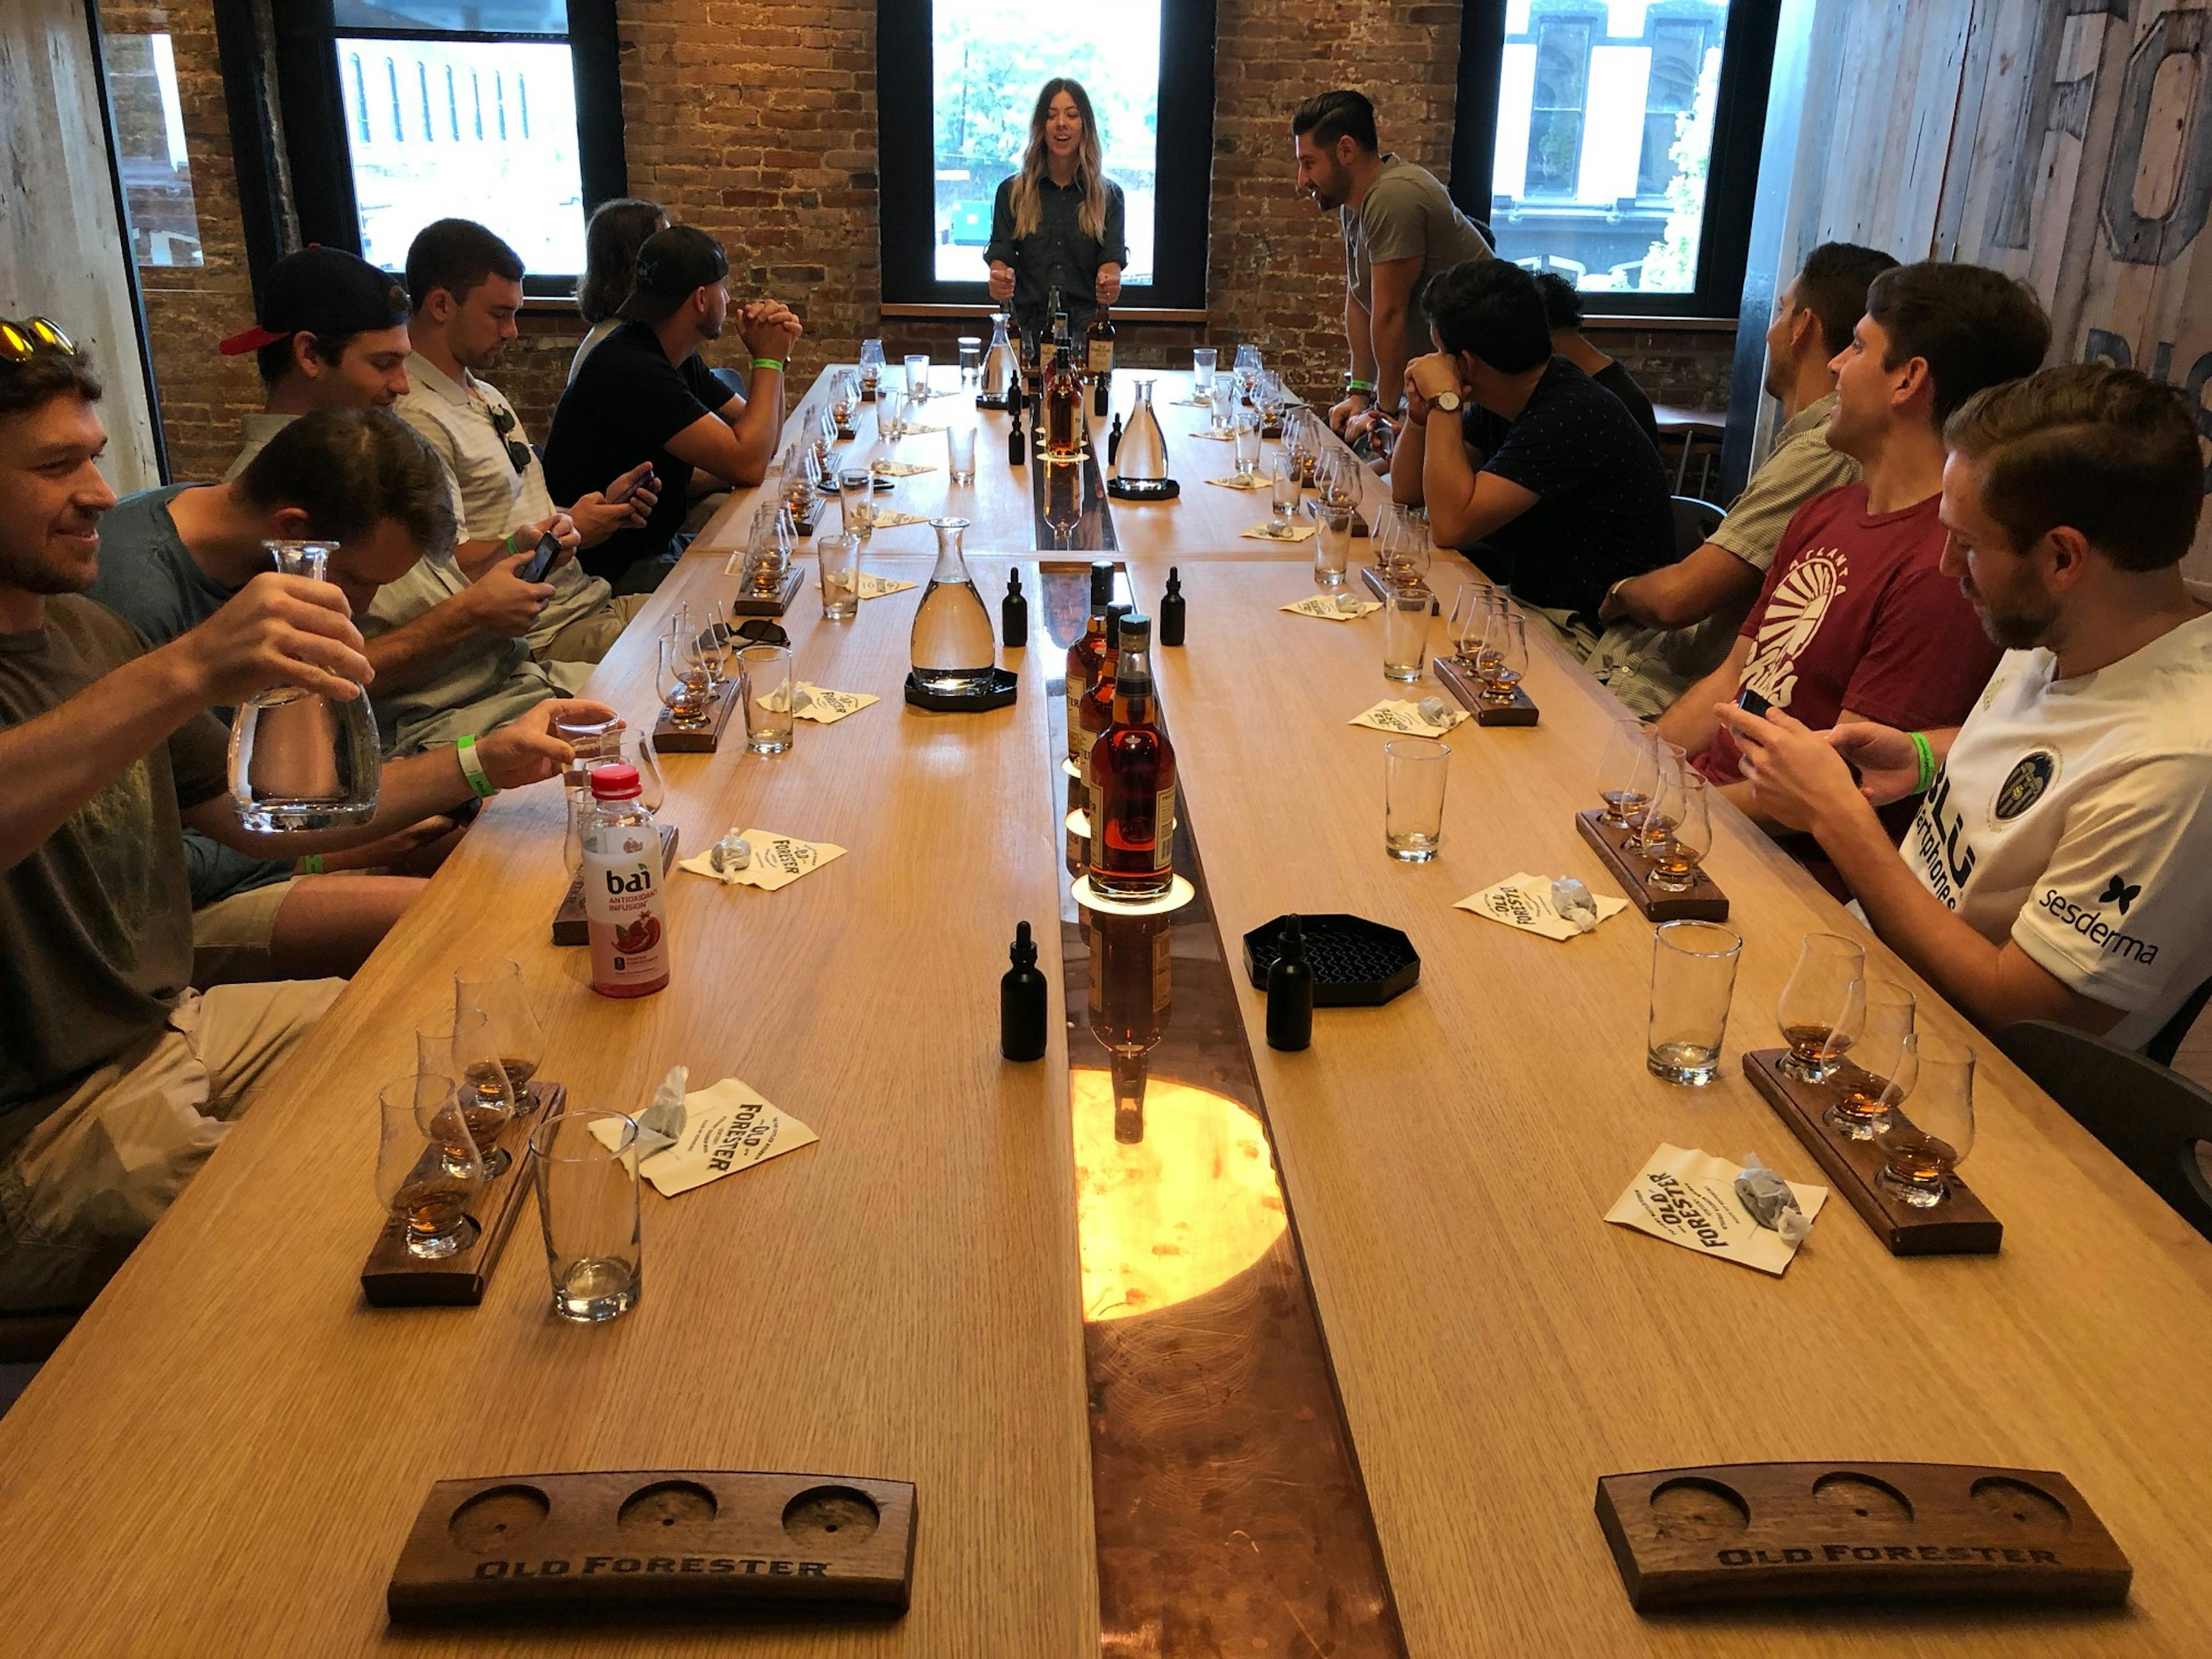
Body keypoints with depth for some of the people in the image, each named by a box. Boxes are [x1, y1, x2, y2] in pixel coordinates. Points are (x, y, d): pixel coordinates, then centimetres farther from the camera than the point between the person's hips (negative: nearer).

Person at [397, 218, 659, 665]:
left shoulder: (488, 398, 19)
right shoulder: (417, 419, -14)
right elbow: (450, 569, -21)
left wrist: (601, 508, 5)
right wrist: (570, 533, -12)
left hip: (592, 601, 10)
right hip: (541, 639, -10)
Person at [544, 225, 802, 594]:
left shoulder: (683, 362, 9)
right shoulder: (632, 370, -22)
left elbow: (760, 441, 13)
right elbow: (749, 464, -25)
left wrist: (773, 355, -1)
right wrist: (768, 359, -13)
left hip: (658, 547, 10)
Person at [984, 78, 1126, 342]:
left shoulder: (1109, 195, 12)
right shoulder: (1011, 191, 13)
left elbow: (1112, 258, 3)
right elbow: (1000, 253, 6)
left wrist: (1109, 280, -22)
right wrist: (999, 277, -20)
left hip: (1086, 330, 0)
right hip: (1027, 329, 0)